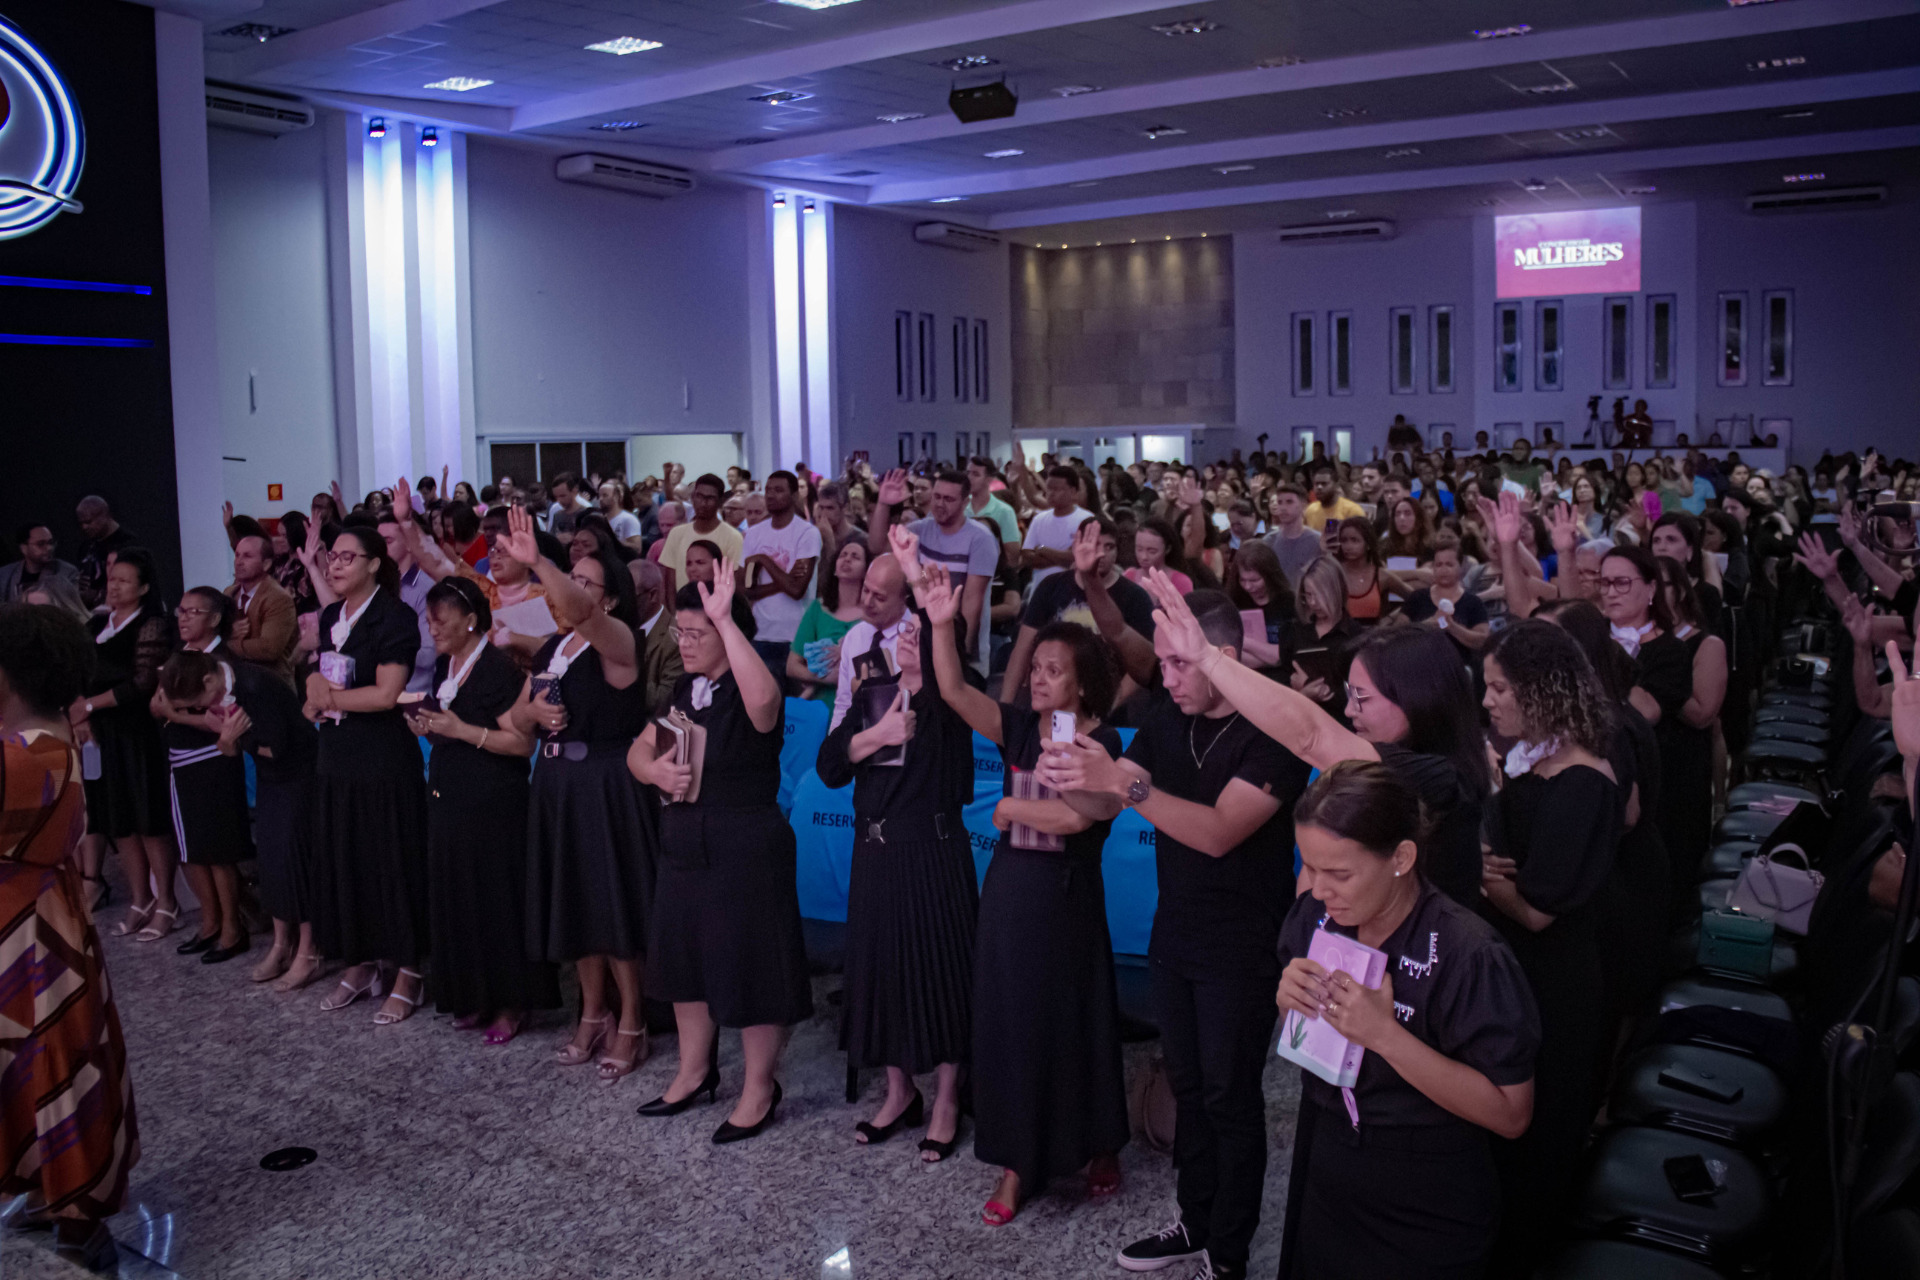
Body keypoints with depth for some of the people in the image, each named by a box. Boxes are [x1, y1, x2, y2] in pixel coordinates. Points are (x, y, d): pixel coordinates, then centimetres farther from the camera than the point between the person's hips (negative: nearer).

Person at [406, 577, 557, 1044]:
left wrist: (461, 730, -22)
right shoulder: (444, 668, 13)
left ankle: (510, 1003, 8)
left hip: (493, 803, -8)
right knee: (457, 898, 11)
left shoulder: (498, 670, -13)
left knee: (497, 898, -2)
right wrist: (426, 726, 7)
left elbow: (522, 742, -20)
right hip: (448, 797, 8)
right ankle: (474, 996, 22)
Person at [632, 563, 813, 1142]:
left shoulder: (747, 693, -16)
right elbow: (638, 751, 15)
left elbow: (764, 699, -42)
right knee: (686, 956, 18)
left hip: (746, 848, -8)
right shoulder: (685, 689, 8)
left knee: (749, 962, 1)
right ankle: (695, 1071, 37)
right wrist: (656, 771, -9)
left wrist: (726, 620, -38)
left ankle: (759, 1089, 18)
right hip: (684, 844, 9)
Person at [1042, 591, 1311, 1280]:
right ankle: (1196, 1220, 33)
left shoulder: (1273, 732, -19)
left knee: (1229, 1097, 5)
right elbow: (1103, 805, 0)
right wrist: (1070, 780, -23)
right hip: (1173, 935, 6)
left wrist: (1121, 782, -37)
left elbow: (1219, 832, -30)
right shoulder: (1167, 719, 1)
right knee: (1186, 1085, 17)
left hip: (1241, 951, -6)